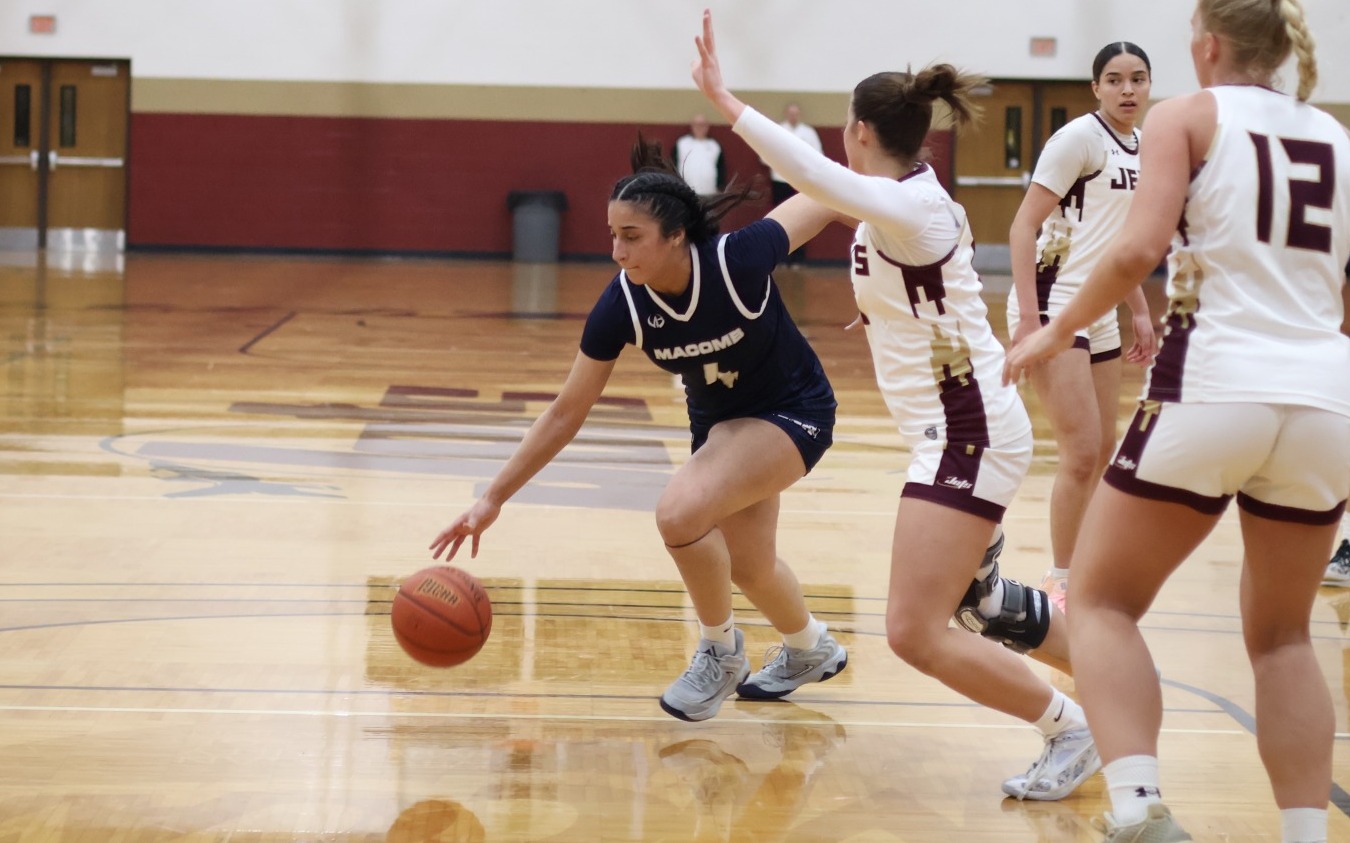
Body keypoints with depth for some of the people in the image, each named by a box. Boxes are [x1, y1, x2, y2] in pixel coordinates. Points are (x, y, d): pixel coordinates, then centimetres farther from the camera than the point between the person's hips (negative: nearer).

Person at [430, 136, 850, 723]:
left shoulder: (738, 260, -35)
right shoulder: (622, 307, -23)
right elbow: (565, 414, -15)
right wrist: (492, 499, -16)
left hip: (792, 410, -5)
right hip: (717, 420, 5)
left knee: (681, 511, -26)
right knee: (746, 566, 20)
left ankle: (720, 653, -1)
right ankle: (809, 651, 52)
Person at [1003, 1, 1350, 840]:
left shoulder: (1188, 116, 3)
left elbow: (1141, 249, -10)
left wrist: (1058, 330, 2)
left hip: (1212, 387, -4)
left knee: (1103, 600, 10)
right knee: (1282, 635, 20)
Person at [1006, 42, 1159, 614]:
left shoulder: (1143, 148, 10)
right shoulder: (1080, 137, -13)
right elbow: (1023, 227, -15)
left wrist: (1140, 313, 20)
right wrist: (1028, 321, -22)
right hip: (1051, 307, -8)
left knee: (1104, 452, 13)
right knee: (1082, 454, -12)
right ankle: (1059, 580, 0)